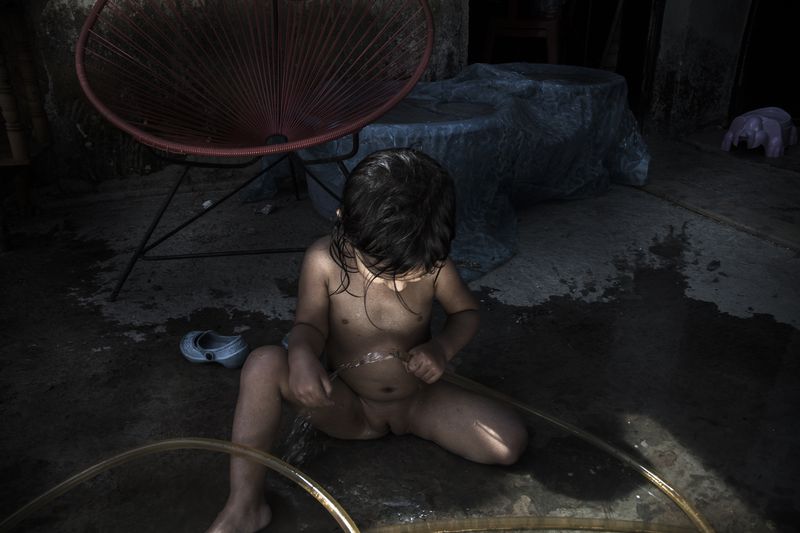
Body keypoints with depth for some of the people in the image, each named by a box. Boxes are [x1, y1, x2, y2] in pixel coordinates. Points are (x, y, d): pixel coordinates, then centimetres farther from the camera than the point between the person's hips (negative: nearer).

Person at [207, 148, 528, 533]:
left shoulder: (434, 266, -17)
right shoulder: (323, 260, -20)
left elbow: (466, 311, -1)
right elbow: (309, 325, -13)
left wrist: (442, 347, -22)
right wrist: (302, 357, -36)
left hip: (419, 402, 1)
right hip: (345, 409, -1)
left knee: (511, 443, -18)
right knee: (264, 364, -28)